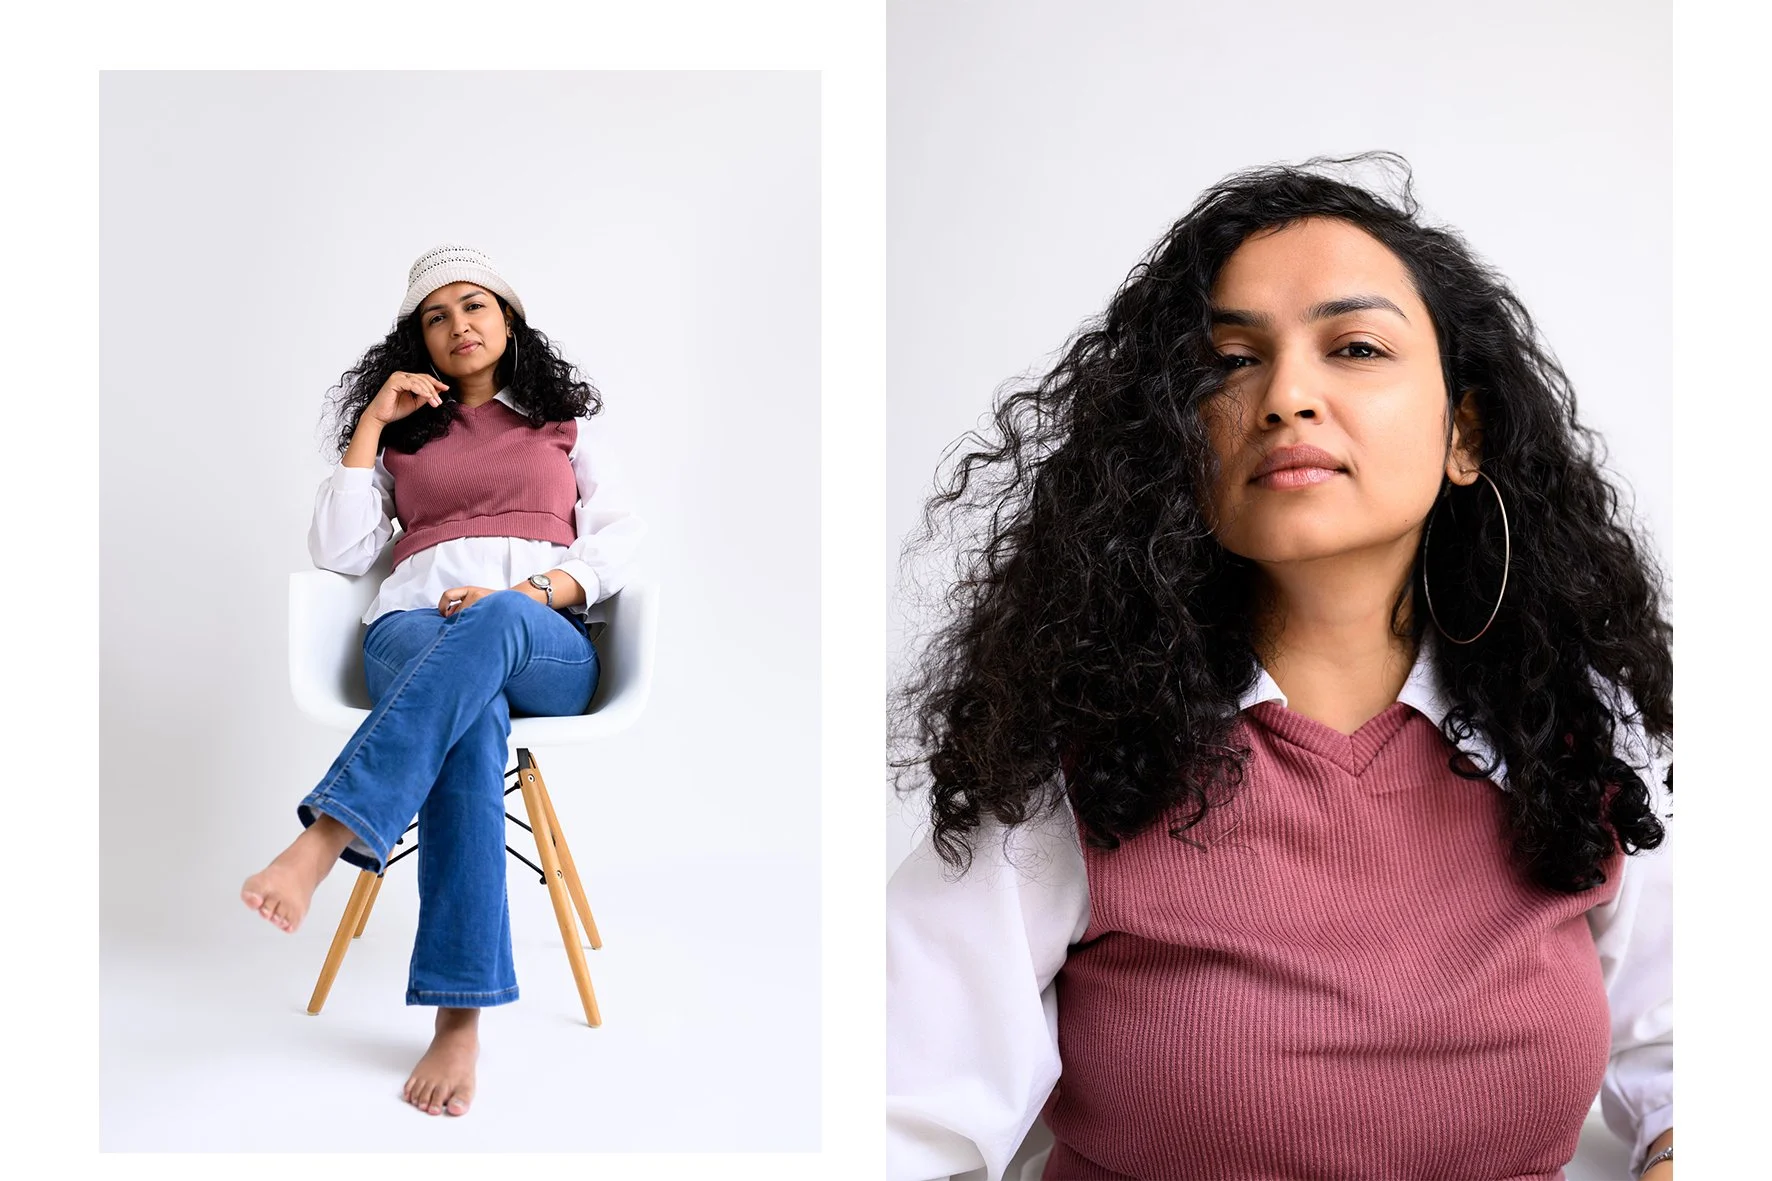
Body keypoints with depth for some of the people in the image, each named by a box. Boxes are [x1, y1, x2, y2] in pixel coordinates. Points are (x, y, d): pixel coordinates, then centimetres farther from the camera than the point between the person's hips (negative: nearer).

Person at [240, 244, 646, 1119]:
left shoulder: (565, 420, 27)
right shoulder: (402, 433, 28)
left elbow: (620, 538, 10)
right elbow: (335, 552, 14)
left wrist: (528, 593, -9)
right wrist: (372, 423, 12)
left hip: (547, 645, 0)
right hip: (415, 629, 0)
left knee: (491, 627, -40)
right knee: (470, 715, -39)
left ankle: (323, 844, -50)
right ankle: (460, 1016, -46)